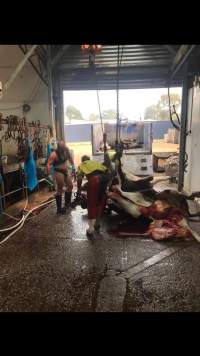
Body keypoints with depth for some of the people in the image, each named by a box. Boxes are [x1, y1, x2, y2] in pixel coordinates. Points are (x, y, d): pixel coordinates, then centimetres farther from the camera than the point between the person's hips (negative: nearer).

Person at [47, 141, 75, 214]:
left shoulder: (66, 150, -3)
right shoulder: (54, 154, -23)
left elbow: (70, 157, 15)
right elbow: (48, 164, -26)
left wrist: (73, 166, 16)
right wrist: (49, 174, -33)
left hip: (66, 171, 8)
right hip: (58, 172, -8)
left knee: (70, 186, 16)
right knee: (60, 190, -5)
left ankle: (67, 203, 35)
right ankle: (59, 208, 6)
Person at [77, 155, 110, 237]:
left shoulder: (81, 165, 29)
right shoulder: (96, 162, 38)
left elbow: (79, 178, 18)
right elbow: (106, 170, 25)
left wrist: (79, 188, 30)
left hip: (94, 178, -4)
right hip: (104, 177, 4)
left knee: (91, 203, 4)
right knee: (101, 202, 17)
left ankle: (91, 228, -2)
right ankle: (96, 224, 31)